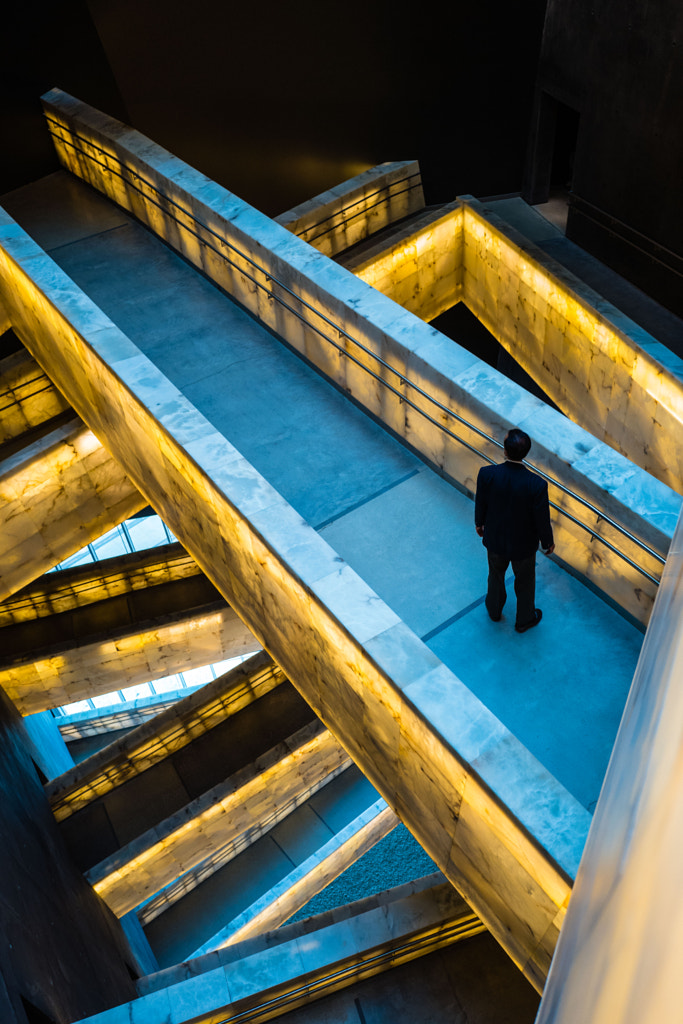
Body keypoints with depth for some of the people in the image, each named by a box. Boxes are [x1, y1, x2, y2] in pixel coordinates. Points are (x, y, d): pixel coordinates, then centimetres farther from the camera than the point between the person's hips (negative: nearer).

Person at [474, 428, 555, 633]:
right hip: (523, 545, -2)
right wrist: (548, 542, 2)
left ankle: (494, 609, 58)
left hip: (494, 539, 2)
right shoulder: (536, 485, -34)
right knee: (525, 582, 26)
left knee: (496, 574, 32)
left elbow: (480, 503, -10)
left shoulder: (486, 474, -29)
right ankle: (524, 620, 52)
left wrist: (479, 523, 13)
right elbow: (542, 519, -19)